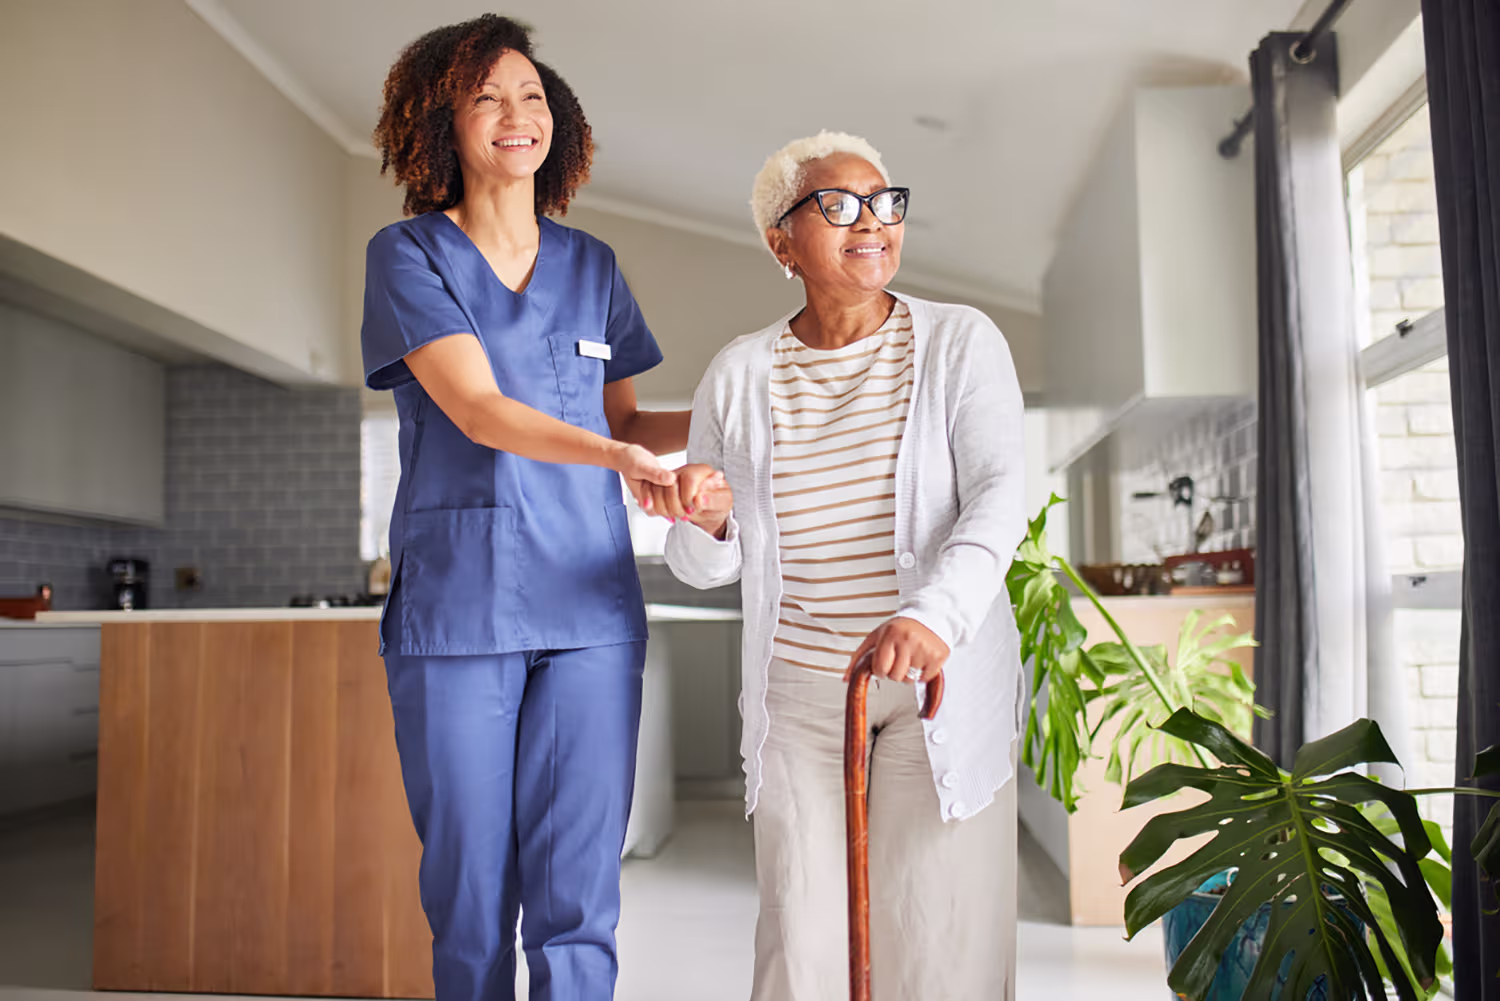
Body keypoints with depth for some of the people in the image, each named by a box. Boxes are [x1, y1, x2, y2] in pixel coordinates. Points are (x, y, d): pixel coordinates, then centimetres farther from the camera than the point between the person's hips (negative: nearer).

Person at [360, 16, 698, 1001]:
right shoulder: (407, 254, 3)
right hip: (453, 610, -2)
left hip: (588, 607, 2)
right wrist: (619, 455, -27)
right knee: (469, 892, 5)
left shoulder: (592, 266, 14)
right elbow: (477, 411, -12)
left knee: (578, 898, 1)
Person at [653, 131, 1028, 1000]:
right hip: (797, 691, 2)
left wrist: (933, 614, -31)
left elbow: (1000, 498, -14)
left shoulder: (960, 343, -2)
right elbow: (706, 566, 8)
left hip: (941, 682, -1)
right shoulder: (738, 376, 3)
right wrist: (708, 520, -16)